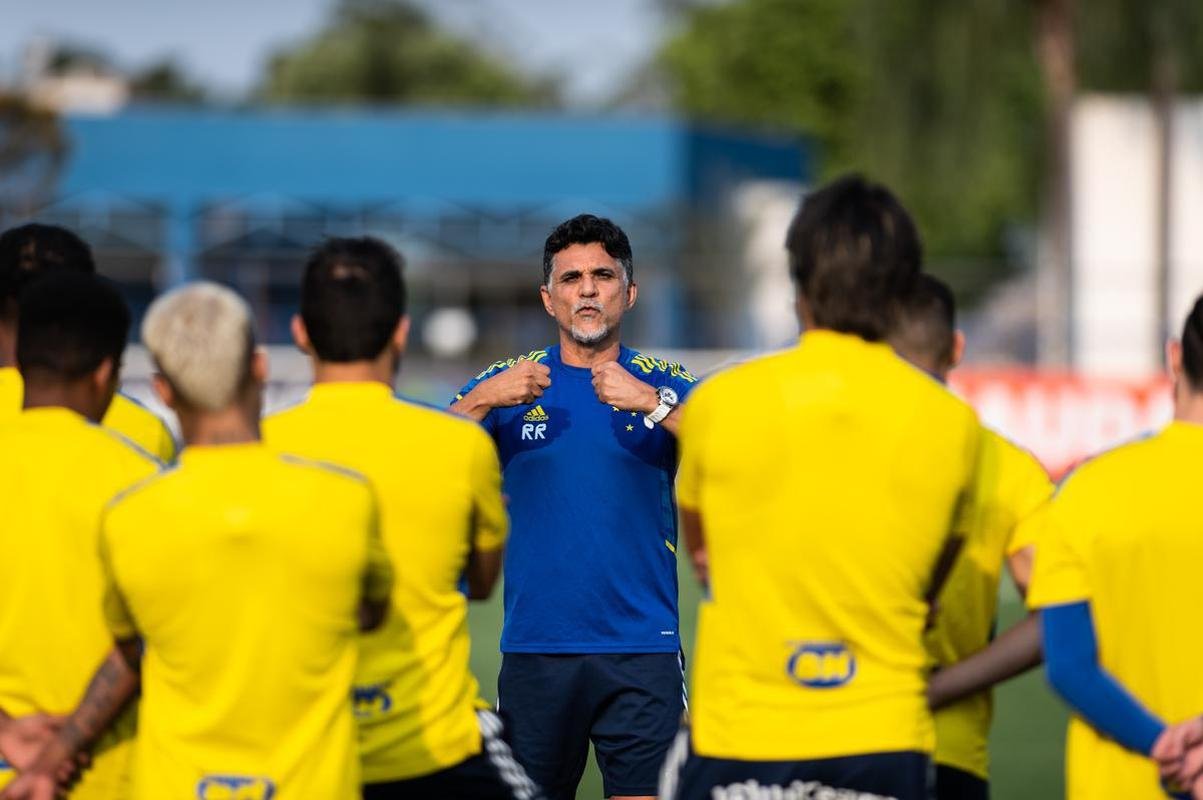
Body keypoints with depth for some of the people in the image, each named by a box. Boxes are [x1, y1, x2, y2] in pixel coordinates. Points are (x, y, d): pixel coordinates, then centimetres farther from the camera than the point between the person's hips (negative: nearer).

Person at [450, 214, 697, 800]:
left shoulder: (665, 387, 6)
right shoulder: (509, 383, 9)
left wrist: (652, 403, -23)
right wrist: (482, 401, -18)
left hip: (641, 648, -1)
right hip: (536, 647, 1)